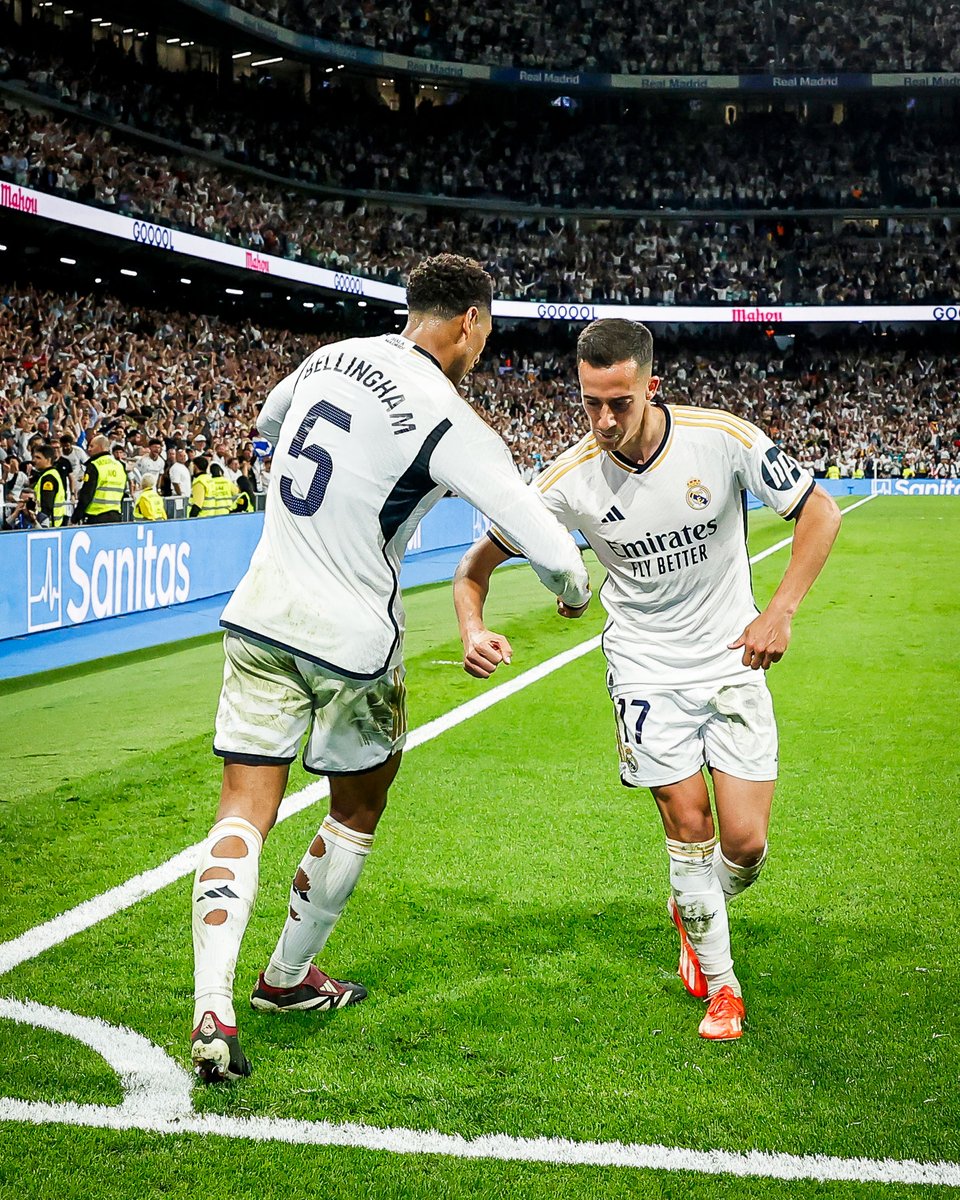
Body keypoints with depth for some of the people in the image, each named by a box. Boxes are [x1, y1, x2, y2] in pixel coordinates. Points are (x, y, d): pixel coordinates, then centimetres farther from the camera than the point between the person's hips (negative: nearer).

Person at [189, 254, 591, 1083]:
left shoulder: (331, 357, 4)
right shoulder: (450, 423, -16)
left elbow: (270, 423, 27)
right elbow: (549, 548, -18)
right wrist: (574, 590, 6)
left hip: (260, 615, 5)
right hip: (350, 639, -5)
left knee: (246, 808, 5)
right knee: (359, 811, 19)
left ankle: (213, 1008, -9)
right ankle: (288, 977, 34)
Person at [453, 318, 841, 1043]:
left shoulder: (723, 438, -17)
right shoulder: (572, 481, -16)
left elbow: (819, 510, -6)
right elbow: (478, 562, -5)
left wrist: (781, 611, -16)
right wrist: (473, 628, -26)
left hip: (734, 663, 1)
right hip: (646, 671, 0)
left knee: (746, 842, -2)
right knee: (689, 827, -4)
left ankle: (693, 911, 34)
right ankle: (719, 986, 18)